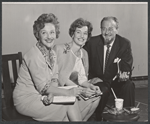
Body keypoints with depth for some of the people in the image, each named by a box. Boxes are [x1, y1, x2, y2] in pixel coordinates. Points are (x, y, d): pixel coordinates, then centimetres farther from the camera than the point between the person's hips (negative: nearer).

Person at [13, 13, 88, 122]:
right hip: (26, 99, -7)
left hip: (42, 96, 7)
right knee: (70, 104, -14)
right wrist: (68, 92, -16)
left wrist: (51, 94, -19)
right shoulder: (34, 56, -22)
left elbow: (54, 79, 2)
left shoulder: (52, 53, 4)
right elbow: (43, 87, -20)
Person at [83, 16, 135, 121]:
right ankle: (99, 118, -8)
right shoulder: (92, 42, -6)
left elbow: (127, 66, -11)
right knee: (103, 90, -31)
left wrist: (124, 74, -35)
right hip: (96, 80, -1)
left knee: (129, 86, -27)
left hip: (115, 80, 1)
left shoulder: (125, 44, -6)